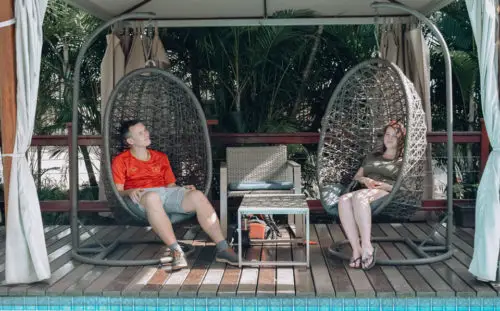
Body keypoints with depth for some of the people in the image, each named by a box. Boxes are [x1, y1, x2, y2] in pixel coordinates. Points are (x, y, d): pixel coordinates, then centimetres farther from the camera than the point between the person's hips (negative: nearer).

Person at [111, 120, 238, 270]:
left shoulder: (160, 157, 29)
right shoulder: (121, 161, 15)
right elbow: (117, 191, 5)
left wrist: (185, 189, 3)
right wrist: (129, 192, -17)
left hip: (165, 192, 4)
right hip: (139, 197, -4)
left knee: (197, 196, -26)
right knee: (152, 197, -42)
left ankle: (222, 249, -30)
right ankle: (177, 252, -45)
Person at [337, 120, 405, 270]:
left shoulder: (403, 161, 18)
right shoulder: (372, 157, 33)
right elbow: (356, 177, 30)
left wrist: (385, 186, -10)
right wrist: (364, 180, 6)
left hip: (388, 195, -4)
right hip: (364, 192, 4)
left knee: (359, 196, -40)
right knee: (344, 199, -34)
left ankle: (367, 247, -45)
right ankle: (356, 249, -42)